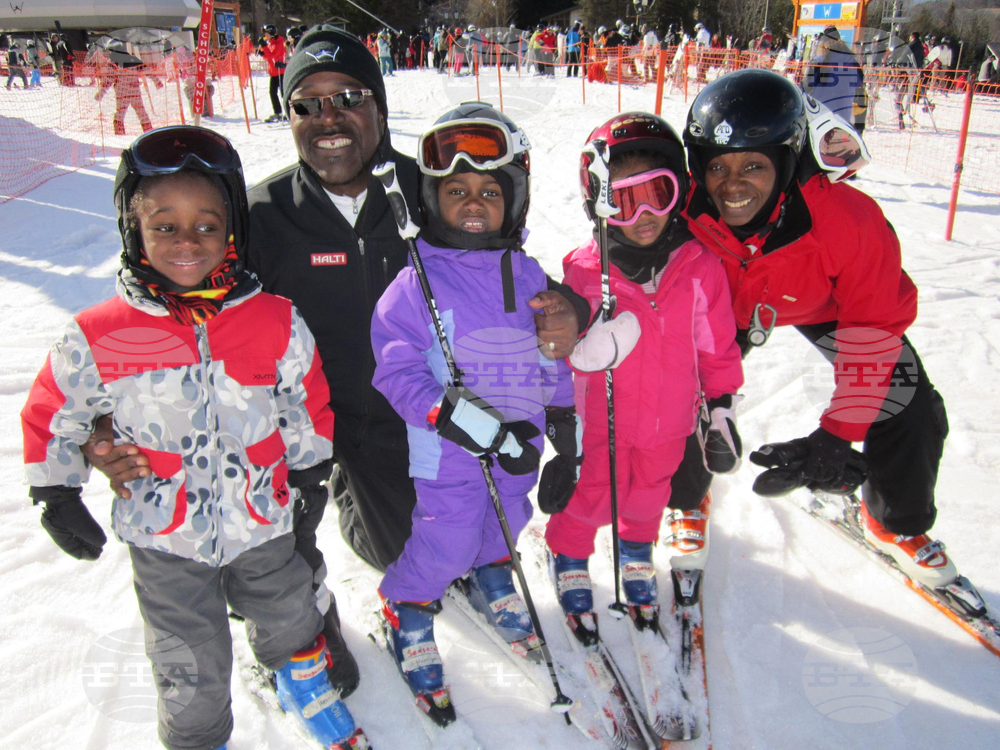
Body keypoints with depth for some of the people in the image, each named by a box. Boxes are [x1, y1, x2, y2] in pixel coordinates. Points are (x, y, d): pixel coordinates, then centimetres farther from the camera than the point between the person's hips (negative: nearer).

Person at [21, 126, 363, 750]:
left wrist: (309, 464, 10)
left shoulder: (276, 323, -12)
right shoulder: (99, 335, -14)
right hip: (164, 537, -1)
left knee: (289, 621, 25)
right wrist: (57, 495, 4)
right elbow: (53, 411, 2)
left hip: (262, 520, 2)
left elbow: (307, 399, 4)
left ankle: (304, 677, 57)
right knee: (193, 671, 12)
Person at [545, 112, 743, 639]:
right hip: (600, 420, -2)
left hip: (668, 423, 3)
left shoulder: (700, 268, -10)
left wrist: (722, 409, 4)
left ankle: (636, 554, 53)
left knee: (648, 497, 23)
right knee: (588, 497, 11)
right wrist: (587, 345, -33)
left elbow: (717, 347, 1)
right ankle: (569, 560, 42)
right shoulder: (584, 270, -17)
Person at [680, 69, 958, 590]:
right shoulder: (683, 214, -34)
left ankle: (897, 525, 24)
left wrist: (838, 434, -30)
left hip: (824, 305, -1)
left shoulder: (849, 220, -38)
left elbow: (874, 325, -26)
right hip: (725, 305, 1)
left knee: (912, 414, -7)